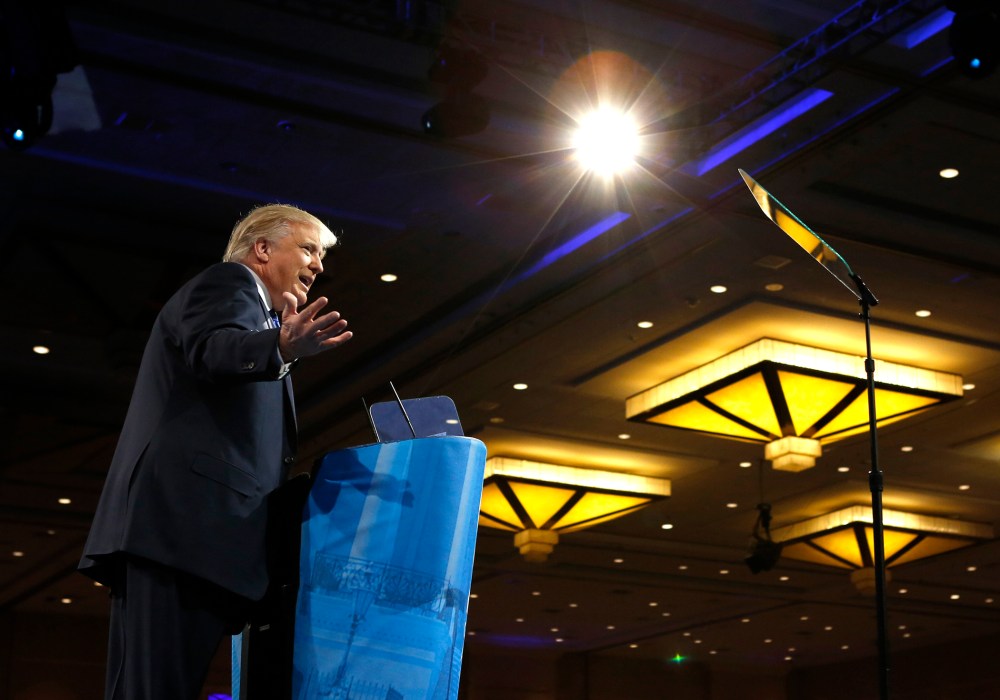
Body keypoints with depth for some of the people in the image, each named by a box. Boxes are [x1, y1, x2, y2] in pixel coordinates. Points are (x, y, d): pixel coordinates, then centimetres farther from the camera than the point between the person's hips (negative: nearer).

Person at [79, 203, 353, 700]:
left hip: (184, 527, 11)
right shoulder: (229, 282, 6)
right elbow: (210, 350, -20)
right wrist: (284, 348, -37)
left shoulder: (252, 309, 35)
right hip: (187, 515, -11)